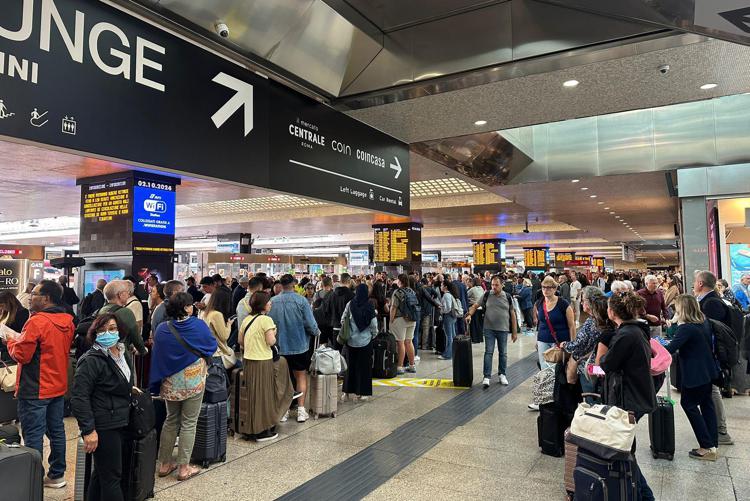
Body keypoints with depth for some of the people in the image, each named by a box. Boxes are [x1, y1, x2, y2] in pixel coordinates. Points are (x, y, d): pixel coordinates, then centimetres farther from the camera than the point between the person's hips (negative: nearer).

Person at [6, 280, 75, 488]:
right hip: (58, 386, 8)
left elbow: (20, 354, -16)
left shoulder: (37, 321, -20)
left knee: (33, 436, 2)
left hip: (35, 389, -8)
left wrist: (12, 340, 3)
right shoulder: (67, 321, 4)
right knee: (56, 431, 15)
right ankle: (56, 475, 26)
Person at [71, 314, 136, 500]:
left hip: (119, 424, 8)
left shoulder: (121, 353, 8)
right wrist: (89, 430, -23)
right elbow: (79, 398, -21)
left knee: (101, 473, 21)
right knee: (112, 477, -1)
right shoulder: (92, 361, -18)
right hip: (103, 428, -8)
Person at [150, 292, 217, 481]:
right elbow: (213, 346, -1)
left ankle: (164, 464, 26)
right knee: (189, 423, 7)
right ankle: (183, 467, 13)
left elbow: (157, 357, 3)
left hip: (170, 383, 4)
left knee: (171, 421, 19)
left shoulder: (161, 329, -6)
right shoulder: (198, 326, -15)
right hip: (193, 382, -4)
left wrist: (157, 384, 15)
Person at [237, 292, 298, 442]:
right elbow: (271, 342, -20)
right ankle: (262, 431, 11)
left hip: (249, 360, 8)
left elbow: (240, 341, 11)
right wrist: (274, 333, -2)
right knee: (263, 395, 3)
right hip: (263, 362, -7)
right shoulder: (266, 319, -17)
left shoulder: (247, 319, 6)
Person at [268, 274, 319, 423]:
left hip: (279, 346, 2)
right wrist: (316, 332, 7)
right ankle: (301, 410, 12)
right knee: (301, 376, 13)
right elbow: (310, 323, -14)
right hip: (299, 345, -2)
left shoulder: (272, 301, -8)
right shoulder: (301, 300, -15)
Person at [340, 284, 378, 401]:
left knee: (350, 365, 13)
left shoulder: (350, 304, -6)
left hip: (351, 340, 2)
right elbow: (374, 325, -8)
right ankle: (361, 392, 13)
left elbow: (343, 320, 1)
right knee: (364, 366, 8)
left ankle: (346, 391, 18)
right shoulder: (370, 306, -11)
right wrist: (373, 335, 11)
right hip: (365, 341, -2)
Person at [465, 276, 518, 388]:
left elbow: (512, 314, 4)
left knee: (503, 353, 11)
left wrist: (514, 332, 3)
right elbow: (475, 306, 5)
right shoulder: (486, 295, -1)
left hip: (503, 329, 1)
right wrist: (470, 314, -15)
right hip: (489, 329, -1)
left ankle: (502, 375, 26)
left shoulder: (508, 297, 0)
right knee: (488, 352, -2)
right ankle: (486, 377, 0)